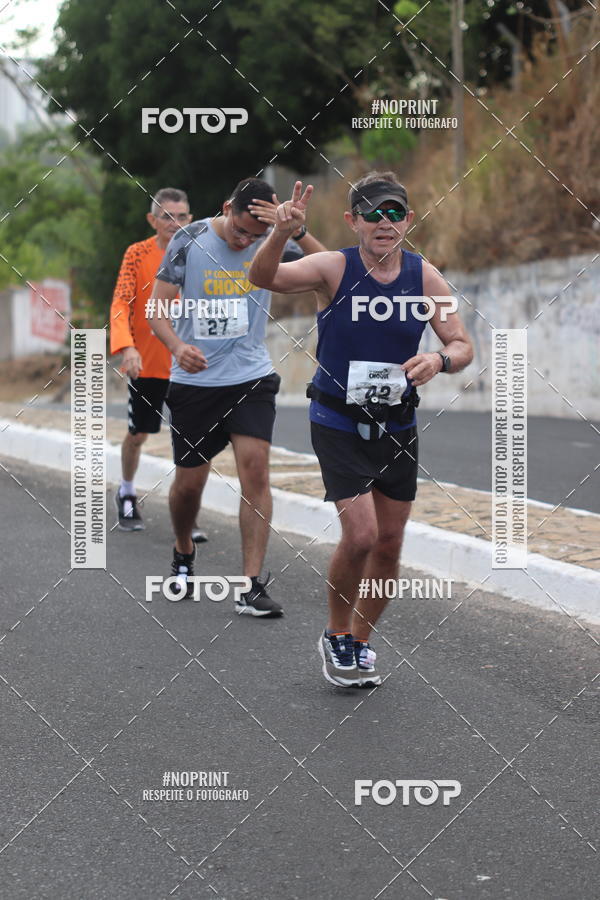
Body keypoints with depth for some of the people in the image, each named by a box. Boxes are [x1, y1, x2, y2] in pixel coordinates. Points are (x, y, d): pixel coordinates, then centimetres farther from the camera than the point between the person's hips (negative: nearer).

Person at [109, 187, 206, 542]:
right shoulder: (138, 254, -4)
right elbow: (120, 304, -11)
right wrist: (127, 347, -25)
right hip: (146, 362, -1)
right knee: (138, 434, 11)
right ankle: (127, 493, 37)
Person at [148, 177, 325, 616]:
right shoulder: (189, 241, -7)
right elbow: (158, 308, -4)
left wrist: (297, 230, -32)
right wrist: (177, 346, -23)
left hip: (251, 378, 0)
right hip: (194, 382, 0)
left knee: (255, 469, -13)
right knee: (189, 482, 7)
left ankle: (252, 586, -9)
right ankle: (183, 554, 38)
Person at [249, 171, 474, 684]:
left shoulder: (425, 276, -3)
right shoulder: (334, 268, -13)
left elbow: (463, 346, -1)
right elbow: (263, 278, -27)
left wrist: (439, 360, -24)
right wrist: (282, 233, -47)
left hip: (398, 426, 4)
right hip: (339, 425, -4)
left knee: (389, 545, 9)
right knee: (360, 536, -14)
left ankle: (360, 641, 30)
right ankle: (336, 636, 11)